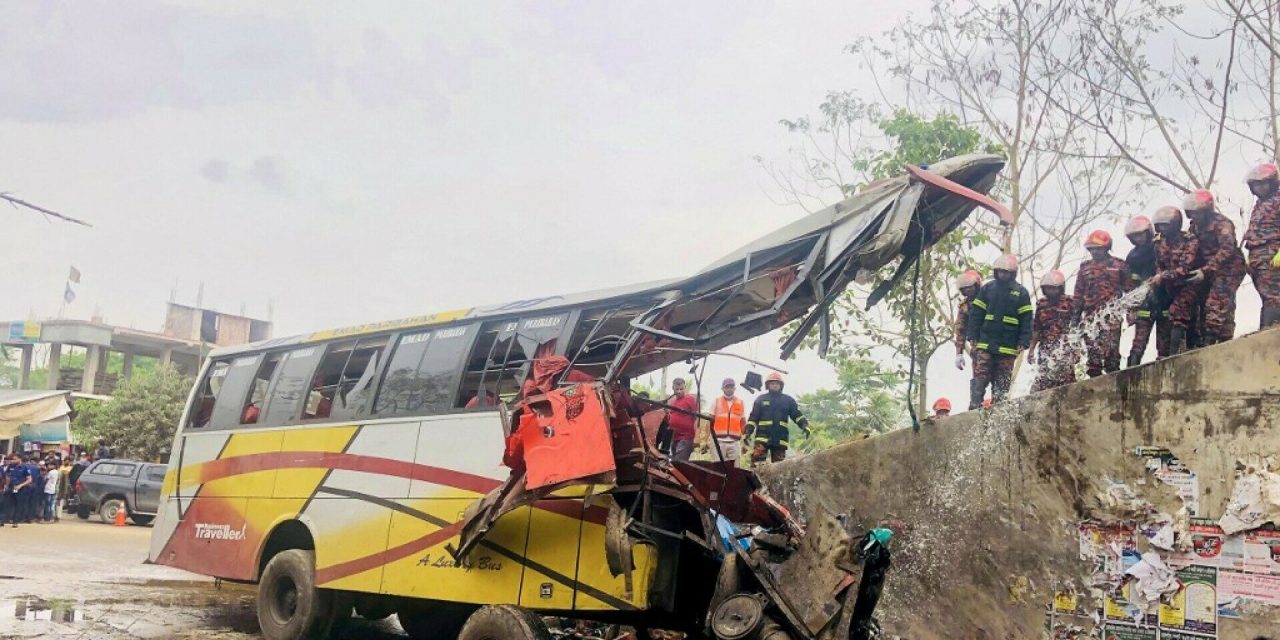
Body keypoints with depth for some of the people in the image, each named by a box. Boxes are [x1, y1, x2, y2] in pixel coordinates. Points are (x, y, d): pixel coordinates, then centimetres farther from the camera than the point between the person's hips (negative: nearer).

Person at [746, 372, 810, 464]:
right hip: (762, 436, -2)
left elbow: (798, 416, 7)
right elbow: (753, 418, 9)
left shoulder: (788, 400, 12)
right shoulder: (760, 399, 11)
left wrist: (805, 425, -11)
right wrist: (748, 432, -1)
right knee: (757, 458, -18)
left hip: (780, 439, 2)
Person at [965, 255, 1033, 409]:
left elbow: (1026, 320, 3)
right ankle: (974, 407, -2)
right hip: (984, 344, 0)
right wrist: (972, 336, -1)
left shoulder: (1021, 293, 6)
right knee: (980, 378, -5)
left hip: (1008, 348, 0)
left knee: (1002, 382, 4)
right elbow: (976, 314, 7)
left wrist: (1023, 342, -5)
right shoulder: (987, 289, 9)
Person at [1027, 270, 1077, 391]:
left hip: (1064, 348, -4)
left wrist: (1077, 349, -6)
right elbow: (1036, 330, 20)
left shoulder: (1069, 303, 1)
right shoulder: (1041, 304, 15)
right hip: (1046, 348, 4)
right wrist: (1031, 349, 17)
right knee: (1043, 378, 0)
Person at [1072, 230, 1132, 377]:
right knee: (1092, 353, 0)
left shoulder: (1119, 265, 7)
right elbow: (1078, 294, 18)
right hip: (1090, 315, 3)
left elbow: (1129, 289, 6)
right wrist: (1075, 316, 13)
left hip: (1111, 314, -3)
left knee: (1111, 350, -10)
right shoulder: (1085, 267, 17)